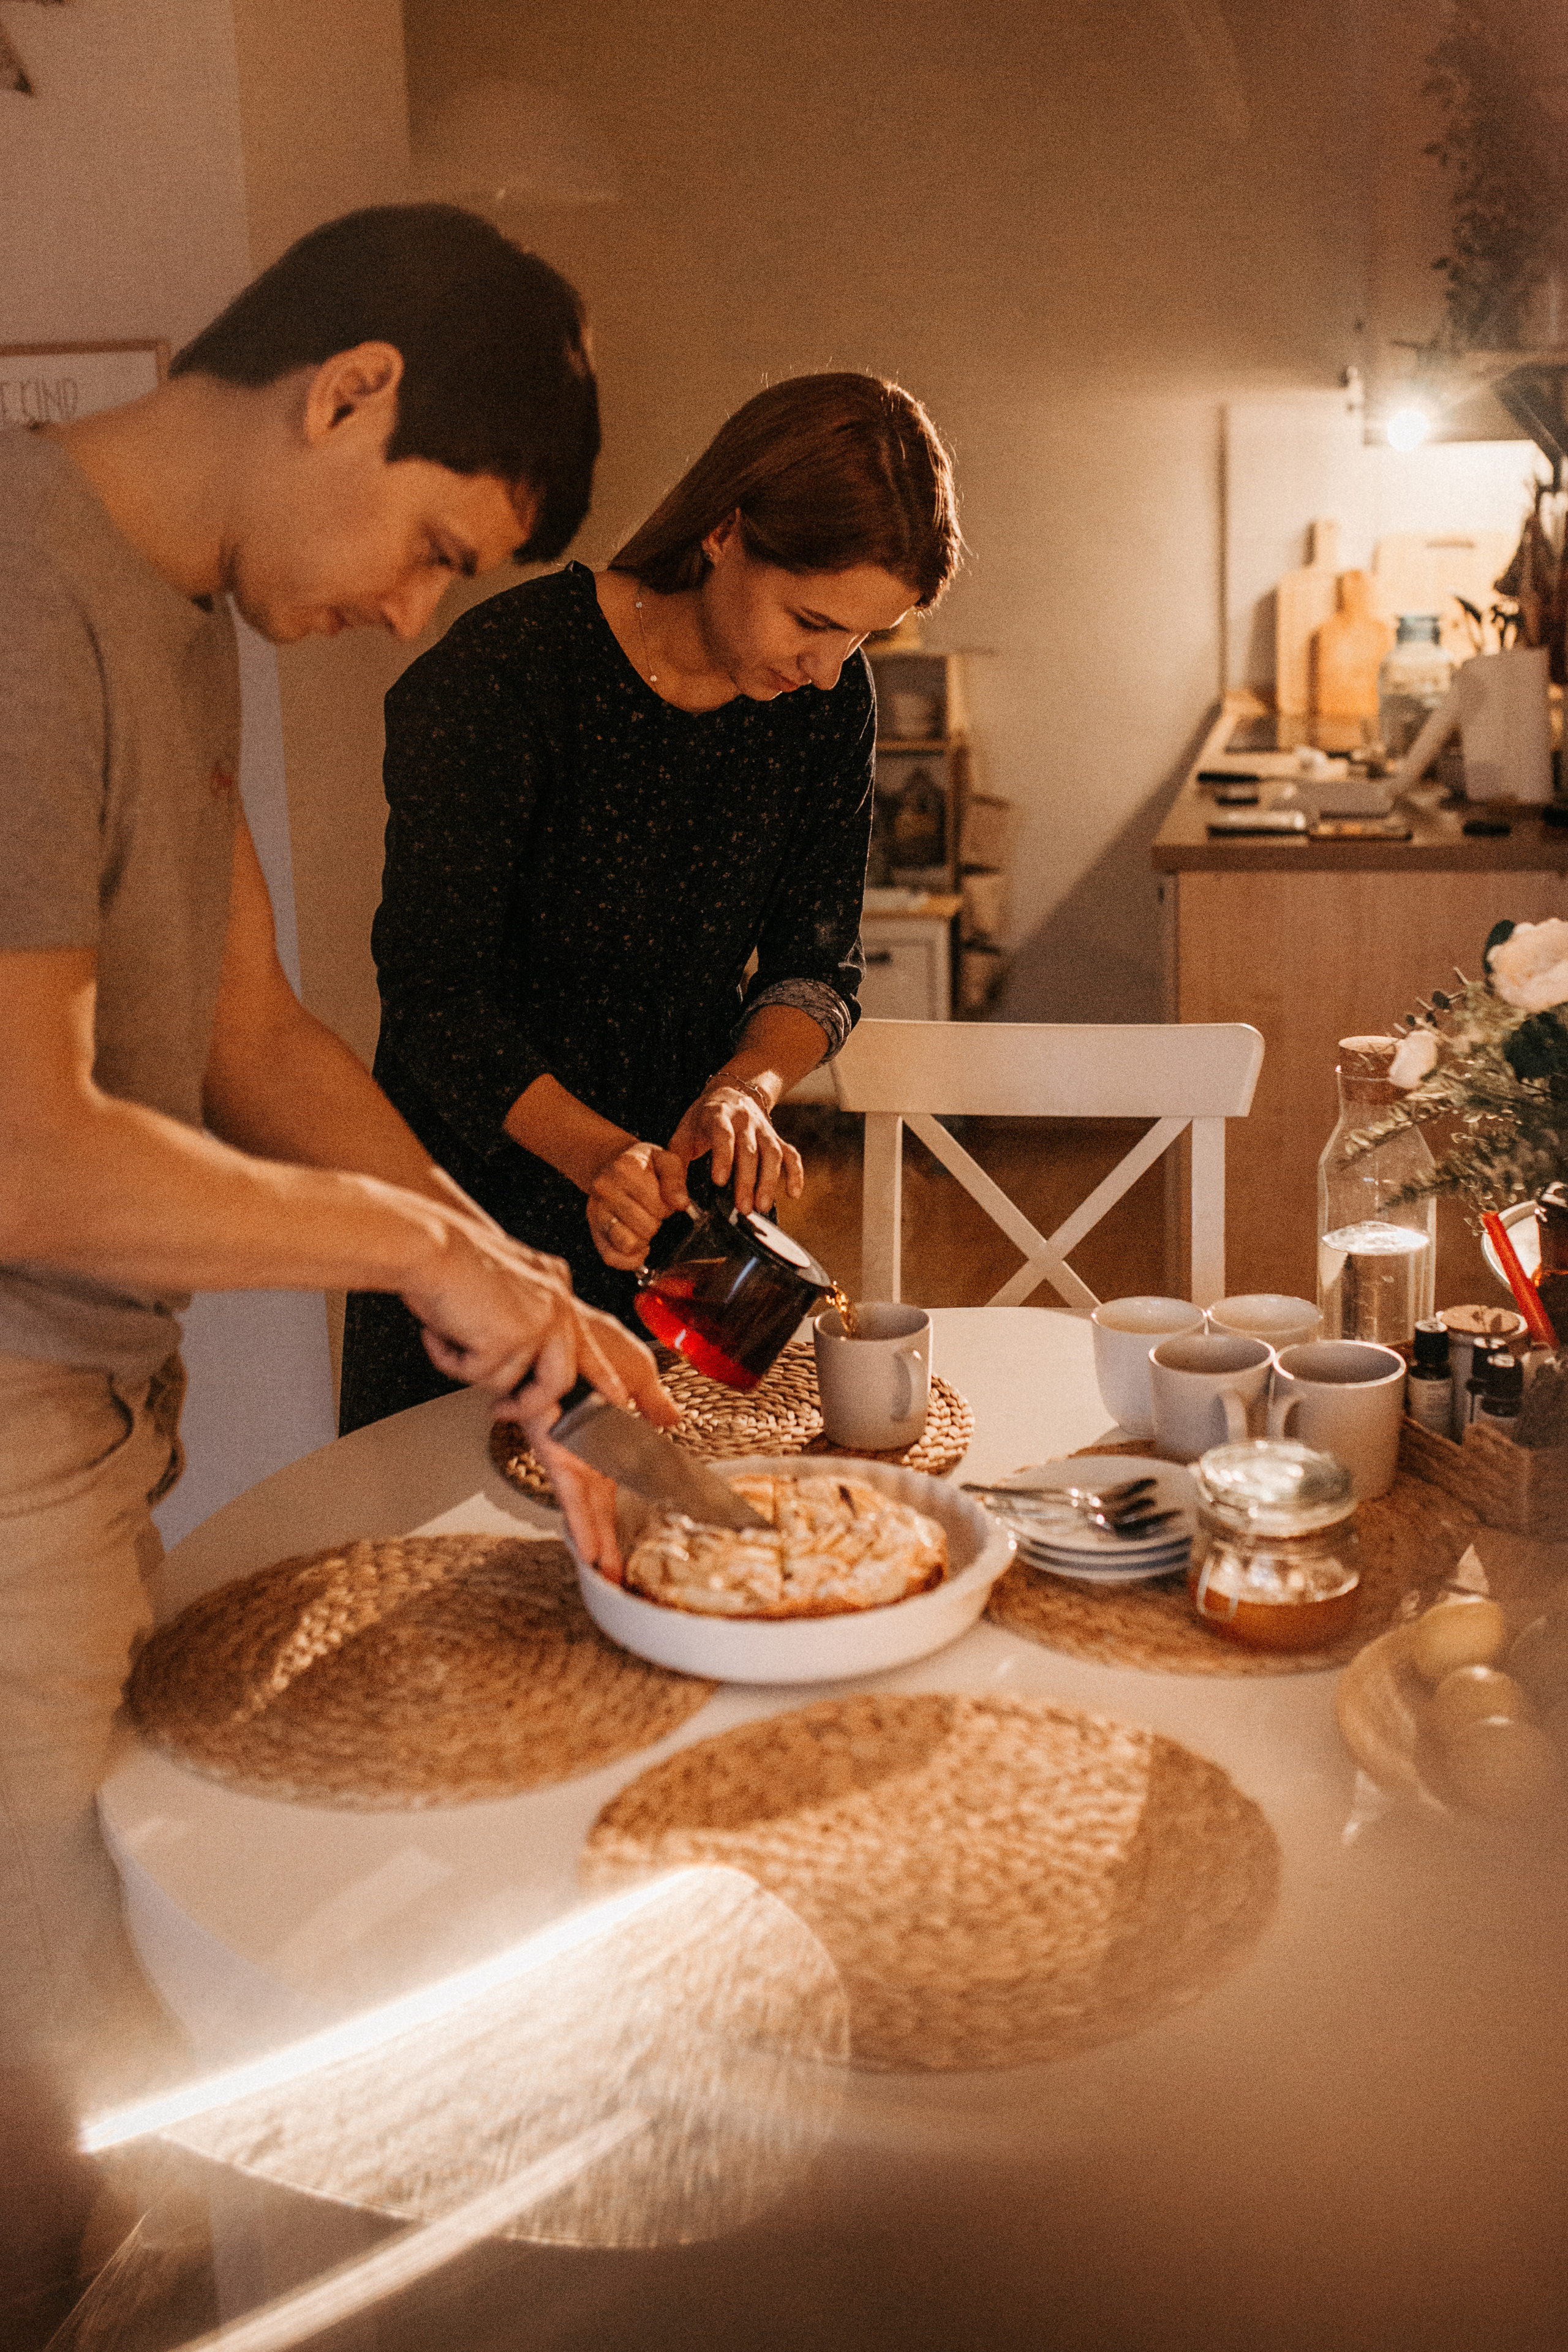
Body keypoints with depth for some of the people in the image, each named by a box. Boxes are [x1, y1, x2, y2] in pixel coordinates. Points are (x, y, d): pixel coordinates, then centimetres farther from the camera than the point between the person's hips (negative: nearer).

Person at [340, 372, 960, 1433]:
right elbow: (436, 995, -21)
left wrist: (746, 1087, -21)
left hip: (688, 1190, 4)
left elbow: (820, 966, 0)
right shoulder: (500, 676, -22)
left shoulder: (829, 696, -6)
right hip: (486, 1180, -4)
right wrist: (598, 1154, -34)